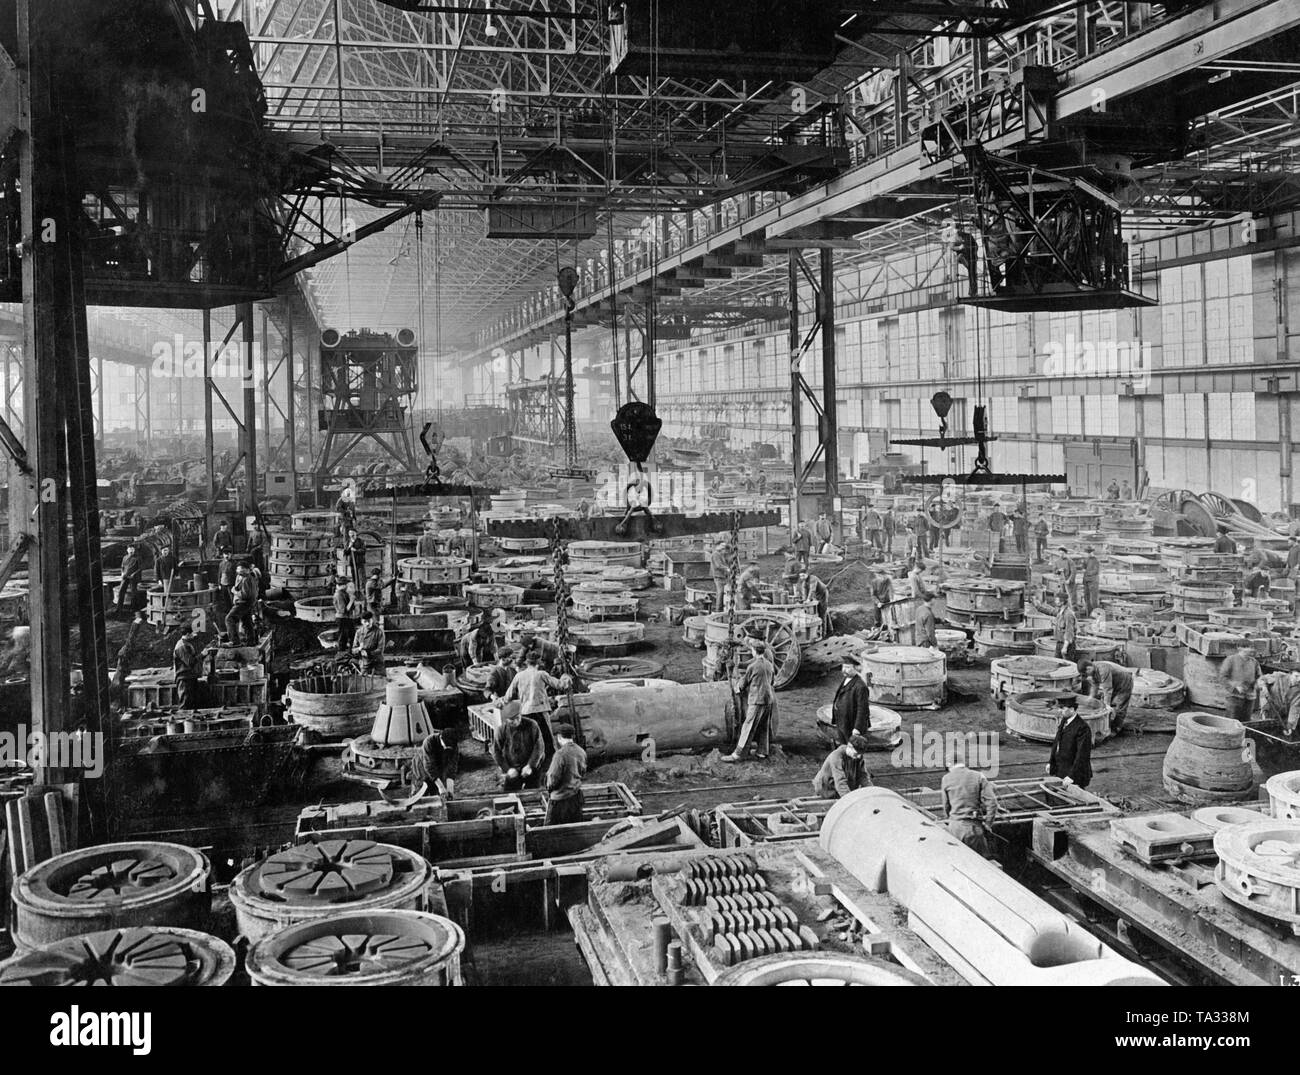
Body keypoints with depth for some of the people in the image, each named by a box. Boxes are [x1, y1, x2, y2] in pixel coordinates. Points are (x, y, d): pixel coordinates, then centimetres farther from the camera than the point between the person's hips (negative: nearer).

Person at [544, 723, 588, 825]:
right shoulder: (581, 752, 1)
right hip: (577, 796, 7)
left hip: (560, 798, -7)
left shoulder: (560, 754, -21)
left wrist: (549, 787, 1)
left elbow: (553, 779, -18)